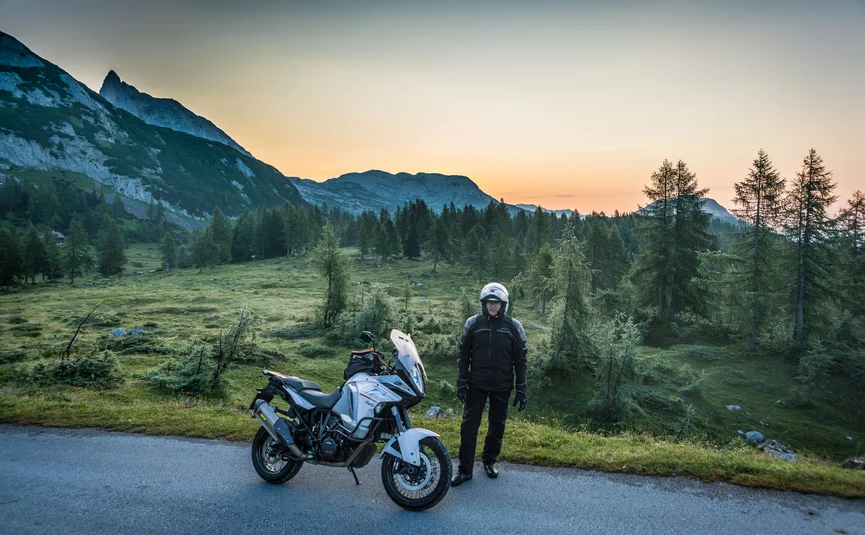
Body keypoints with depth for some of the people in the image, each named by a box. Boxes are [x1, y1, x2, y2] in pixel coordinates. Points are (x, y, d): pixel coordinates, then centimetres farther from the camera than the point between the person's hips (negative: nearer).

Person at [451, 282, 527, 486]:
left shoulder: (513, 327, -3)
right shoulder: (473, 324, -2)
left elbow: (520, 361, 1)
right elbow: (464, 356, 3)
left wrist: (521, 391, -2)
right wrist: (461, 384, -2)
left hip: (501, 386, 0)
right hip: (476, 384, 0)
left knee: (497, 425, 12)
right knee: (469, 425, -2)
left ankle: (490, 460, 33)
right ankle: (465, 468, 7)